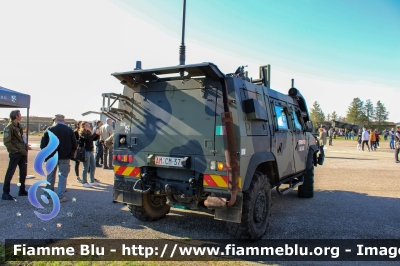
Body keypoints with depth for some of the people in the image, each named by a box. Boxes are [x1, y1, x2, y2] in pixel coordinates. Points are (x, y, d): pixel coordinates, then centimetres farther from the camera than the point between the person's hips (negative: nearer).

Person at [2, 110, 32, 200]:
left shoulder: (19, 126, 13)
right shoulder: (9, 127, -13)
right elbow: (7, 142, -18)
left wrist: (25, 145, 7)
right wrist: (15, 150, -15)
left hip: (22, 153, 9)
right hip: (15, 154, -9)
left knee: (23, 172, 15)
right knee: (10, 172, -3)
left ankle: (22, 191, 27)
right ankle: (5, 193, 3)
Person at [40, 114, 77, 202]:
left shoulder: (49, 130, -4)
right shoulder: (69, 130, -4)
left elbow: (43, 143, -3)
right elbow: (74, 145, -3)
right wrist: (70, 154, 9)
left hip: (51, 156, 2)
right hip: (64, 157, -1)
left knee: (50, 175, 18)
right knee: (63, 176, 4)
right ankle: (60, 196, 0)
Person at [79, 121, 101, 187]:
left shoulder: (89, 132, 15)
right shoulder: (82, 133, -8)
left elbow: (94, 139, 11)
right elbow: (88, 138, -25)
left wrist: (98, 134, -4)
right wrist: (95, 133, -21)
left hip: (91, 151, 8)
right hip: (86, 151, -8)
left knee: (93, 167, 12)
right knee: (86, 168, -2)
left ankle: (92, 181, 23)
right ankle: (84, 182, 8)